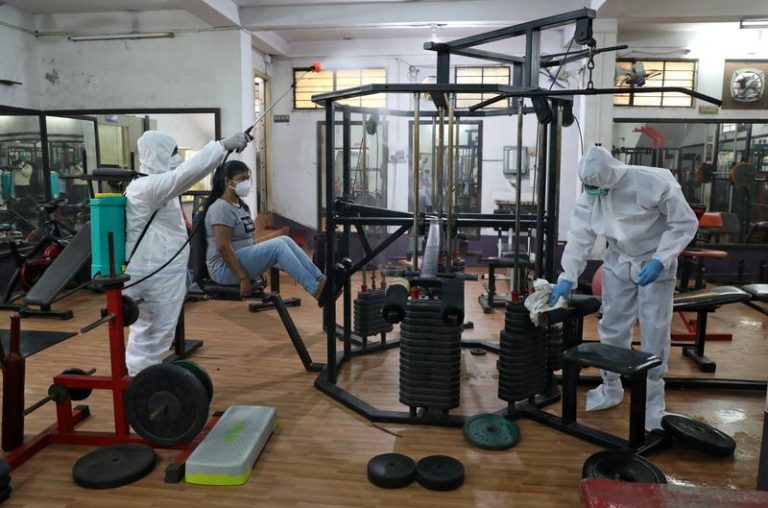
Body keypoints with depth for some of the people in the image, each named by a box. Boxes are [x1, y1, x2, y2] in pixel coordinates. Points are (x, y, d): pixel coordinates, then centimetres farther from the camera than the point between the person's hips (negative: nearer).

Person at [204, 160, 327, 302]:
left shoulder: (241, 206, 14)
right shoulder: (221, 208, -16)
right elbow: (223, 247, -22)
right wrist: (243, 278, -23)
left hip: (241, 260, 9)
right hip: (225, 268, -9)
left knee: (285, 240, -9)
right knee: (277, 246, -24)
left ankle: (320, 279, -14)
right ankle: (316, 289, -26)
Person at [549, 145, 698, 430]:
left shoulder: (653, 183, -25)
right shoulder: (590, 195, -10)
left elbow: (685, 223, -16)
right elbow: (580, 238, -10)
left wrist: (660, 260, -25)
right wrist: (567, 278, -17)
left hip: (654, 265, -4)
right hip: (618, 264, 4)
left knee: (653, 333, -1)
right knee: (611, 328, 10)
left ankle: (653, 399, 16)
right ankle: (610, 389, 28)